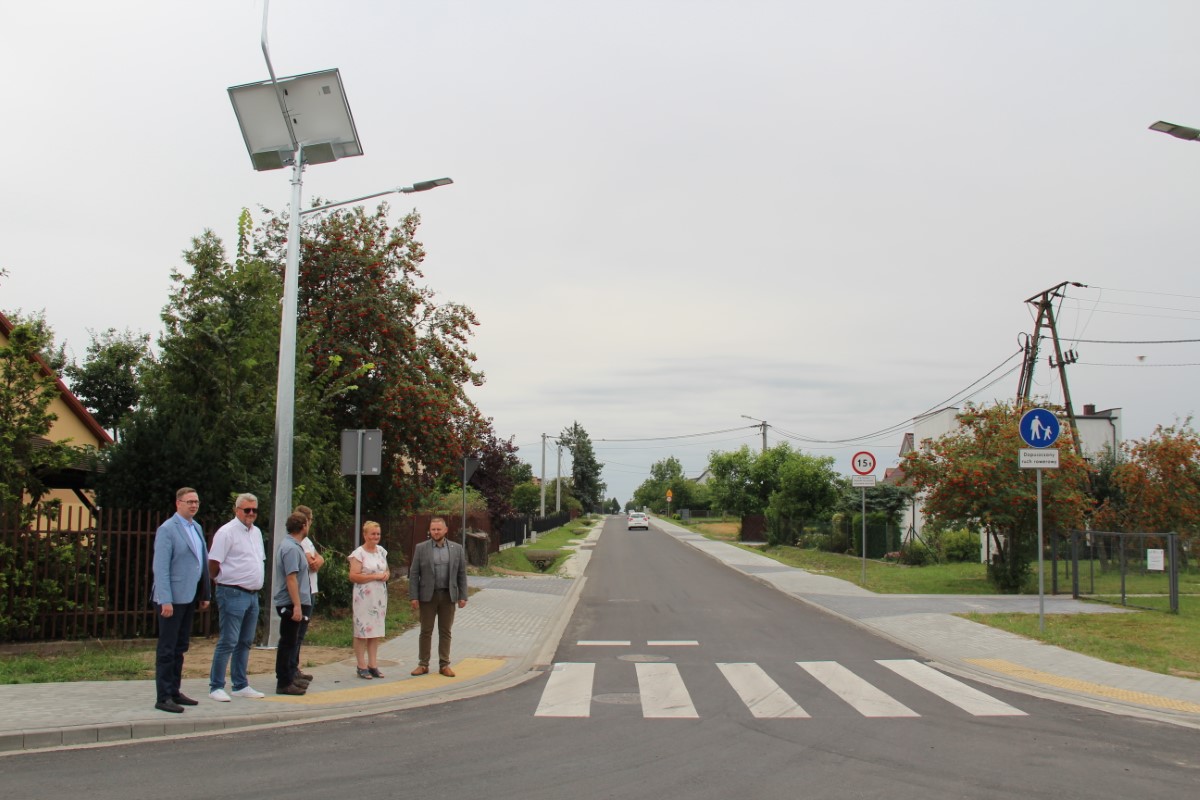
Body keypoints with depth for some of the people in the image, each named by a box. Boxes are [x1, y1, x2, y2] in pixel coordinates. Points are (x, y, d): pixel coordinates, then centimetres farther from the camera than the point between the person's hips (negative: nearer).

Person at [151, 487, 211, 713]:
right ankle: (163, 697, 2)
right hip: (172, 598, -8)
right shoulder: (167, 530, -11)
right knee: (167, 649, -3)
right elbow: (160, 568, -15)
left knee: (180, 647, 14)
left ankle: (174, 692, 22)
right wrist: (165, 601, -21)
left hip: (189, 597, 8)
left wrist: (205, 594, 15)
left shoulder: (196, 528, 13)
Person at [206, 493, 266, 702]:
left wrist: (257, 583, 14)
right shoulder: (227, 532, -11)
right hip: (233, 594, -8)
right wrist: (222, 583, -3)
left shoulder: (256, 532, 15)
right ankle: (216, 687, 1)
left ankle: (241, 685, 22)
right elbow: (213, 563, -13)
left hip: (253, 594, 8)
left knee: (245, 643, 13)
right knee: (228, 642, -6)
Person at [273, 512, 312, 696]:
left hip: (296, 604, 11)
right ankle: (284, 683, 1)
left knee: (292, 641, 18)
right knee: (288, 643, -4)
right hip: (292, 604, -11)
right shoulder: (291, 548, -19)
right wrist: (297, 606, -26)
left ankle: (291, 676, 28)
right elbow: (291, 578, -24)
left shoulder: (293, 546, 14)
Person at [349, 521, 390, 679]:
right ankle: (362, 666, 3)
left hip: (380, 597, 6)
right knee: (362, 631, -2)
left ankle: (373, 665, 13)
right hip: (364, 597, -6)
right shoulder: (358, 553, -9)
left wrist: (386, 575, -1)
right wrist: (375, 576, -18)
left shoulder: (381, 551, 11)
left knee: (376, 631, 8)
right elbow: (353, 577, -15)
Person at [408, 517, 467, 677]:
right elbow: (414, 573, -1)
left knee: (445, 632, 6)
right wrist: (413, 597, -7)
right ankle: (423, 664, 12)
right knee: (426, 631, 4)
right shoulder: (421, 548, 0)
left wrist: (463, 596, 0)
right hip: (427, 595, -1)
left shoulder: (456, 548, 4)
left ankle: (444, 665, 12)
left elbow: (461, 574, 5)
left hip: (448, 596, 1)